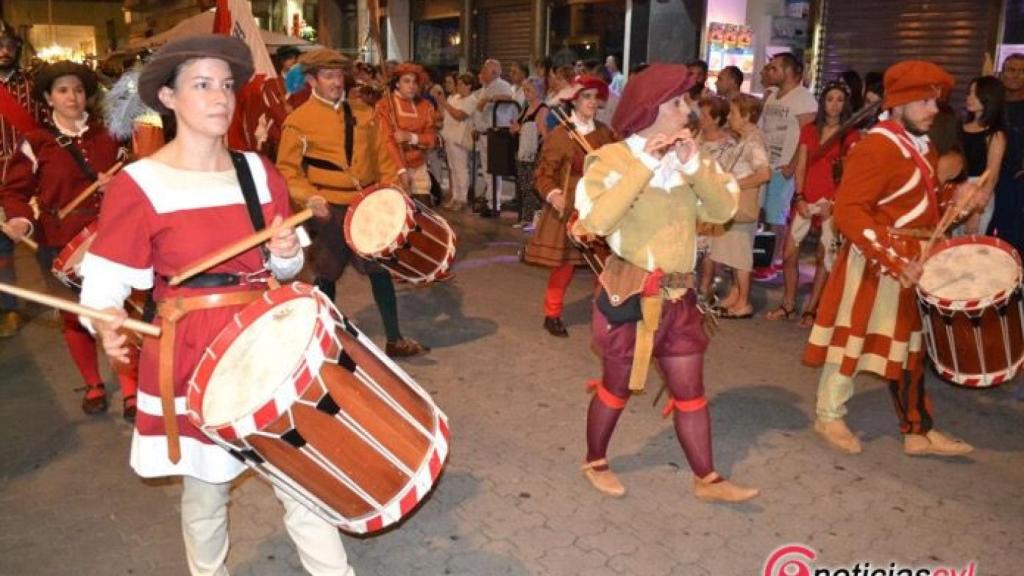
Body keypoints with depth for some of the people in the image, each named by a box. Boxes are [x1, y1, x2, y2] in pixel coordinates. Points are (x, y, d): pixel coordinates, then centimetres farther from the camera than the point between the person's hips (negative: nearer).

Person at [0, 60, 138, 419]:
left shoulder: (106, 135, 7)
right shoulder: (36, 142, -1)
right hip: (59, 244, 0)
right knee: (74, 316, 11)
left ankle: (130, 388, 9)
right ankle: (92, 386, 28)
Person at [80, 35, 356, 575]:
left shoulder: (260, 173, 4)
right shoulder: (137, 185, -10)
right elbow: (102, 286, -10)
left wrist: (287, 254, -9)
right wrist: (107, 326, -30)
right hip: (190, 358, -3)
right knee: (205, 493, 13)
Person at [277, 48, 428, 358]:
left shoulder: (363, 111, 7)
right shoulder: (298, 121, -5)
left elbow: (382, 153, 11)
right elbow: (287, 171, -5)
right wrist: (309, 197, -20)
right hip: (331, 210, -3)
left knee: (381, 268, 7)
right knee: (327, 275, 8)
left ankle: (395, 340, 16)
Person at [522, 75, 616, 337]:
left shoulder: (604, 133, 6)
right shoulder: (559, 134, -8)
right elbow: (543, 174, -9)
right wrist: (553, 195, -26)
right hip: (568, 208, -4)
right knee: (564, 264, 2)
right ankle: (552, 315, 18)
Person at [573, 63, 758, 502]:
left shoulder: (687, 155, 7)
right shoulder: (613, 159, -11)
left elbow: (724, 210, -1)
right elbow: (596, 221, -27)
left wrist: (694, 165, -14)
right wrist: (644, 166, -25)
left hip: (679, 295, 6)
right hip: (631, 294, -5)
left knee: (690, 391, 12)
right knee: (616, 387, 11)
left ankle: (706, 479, 24)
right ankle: (595, 462, 32)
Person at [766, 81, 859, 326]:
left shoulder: (851, 135, 3)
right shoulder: (809, 130, 12)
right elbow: (801, 166, 7)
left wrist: (834, 202, -15)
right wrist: (799, 197, -3)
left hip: (833, 202, -3)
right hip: (806, 199, 3)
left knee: (824, 257, 0)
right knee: (789, 253, -1)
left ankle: (810, 309, 7)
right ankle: (788, 305, 12)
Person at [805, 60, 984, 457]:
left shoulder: (921, 147, 11)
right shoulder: (876, 147, -18)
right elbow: (848, 212, -26)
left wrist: (957, 200, -1)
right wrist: (894, 259, -31)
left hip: (913, 263, 9)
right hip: (875, 265, -9)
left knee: (909, 346, 16)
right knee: (854, 340, 4)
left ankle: (919, 431, 27)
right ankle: (829, 417, 22)